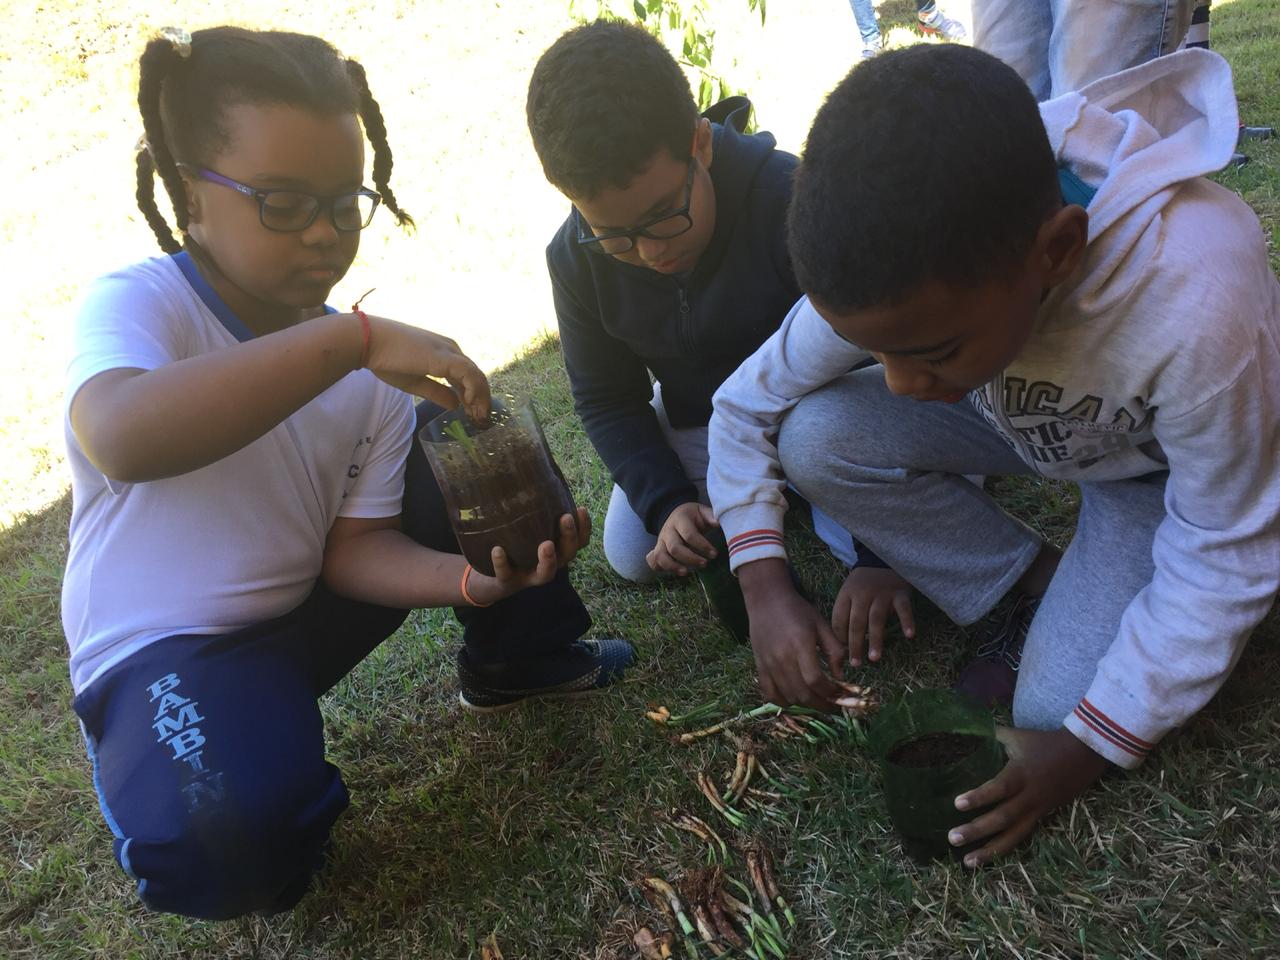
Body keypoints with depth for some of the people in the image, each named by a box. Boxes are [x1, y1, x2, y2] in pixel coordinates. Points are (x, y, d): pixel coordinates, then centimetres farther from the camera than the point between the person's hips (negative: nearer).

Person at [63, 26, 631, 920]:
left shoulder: (372, 363, -6)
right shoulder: (134, 304, -20)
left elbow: (356, 545, -6)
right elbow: (122, 441, -44)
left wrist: (470, 578, -26)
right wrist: (350, 338, -46)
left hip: (310, 606, 5)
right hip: (165, 648, -5)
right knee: (230, 840, -36)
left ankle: (522, 650, 13)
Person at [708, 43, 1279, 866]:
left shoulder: (1197, 305, -41)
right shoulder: (898, 273, -29)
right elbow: (746, 406, -14)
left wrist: (1092, 744, -22)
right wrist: (765, 593, -25)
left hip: (1162, 469, -3)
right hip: (1022, 421, 4)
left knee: (1052, 719, -21)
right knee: (813, 438, -22)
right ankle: (1035, 585, -4)